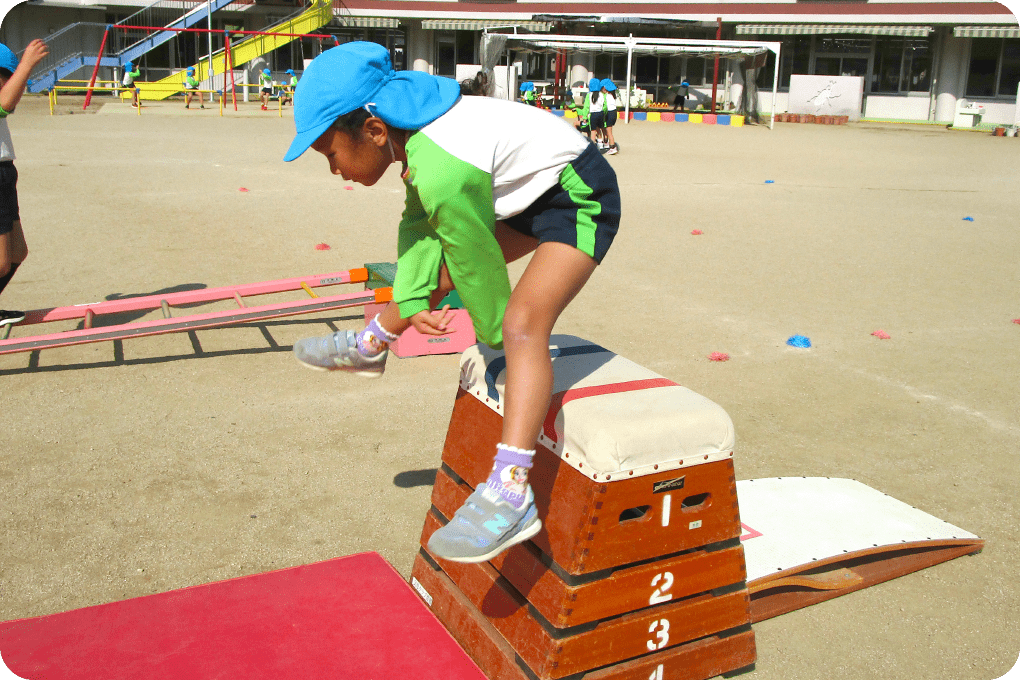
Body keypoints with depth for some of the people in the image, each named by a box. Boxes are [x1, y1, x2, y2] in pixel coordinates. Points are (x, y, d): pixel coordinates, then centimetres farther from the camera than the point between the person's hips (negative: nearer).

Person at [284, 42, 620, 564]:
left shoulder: (443, 174, -33)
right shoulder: (413, 131, -5)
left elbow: (480, 268, -20)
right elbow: (418, 226, 4)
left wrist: (493, 333, -5)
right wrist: (412, 302, -5)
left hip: (581, 198, -10)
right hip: (533, 195, 10)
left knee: (523, 321, -30)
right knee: (439, 264, 19)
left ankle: (511, 497, -39)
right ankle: (368, 347, 46)